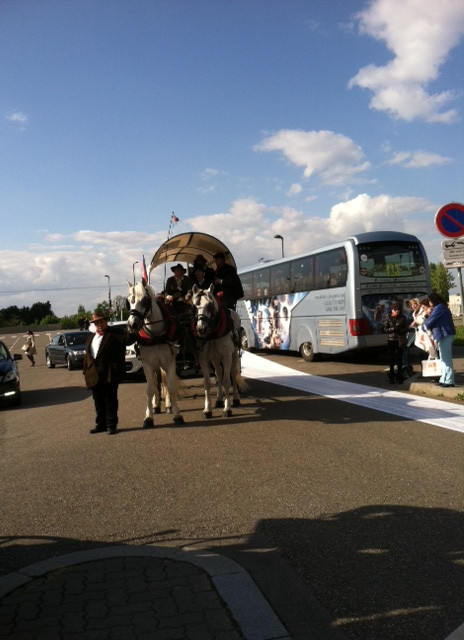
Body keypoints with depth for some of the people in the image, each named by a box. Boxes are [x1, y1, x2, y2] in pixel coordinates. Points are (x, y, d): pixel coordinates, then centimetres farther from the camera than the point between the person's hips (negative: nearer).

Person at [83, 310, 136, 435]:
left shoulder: (114, 334, -1)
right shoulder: (90, 338, 20)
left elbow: (127, 340, -15)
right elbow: (87, 356, 20)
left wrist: (130, 331, -33)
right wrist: (86, 371, 12)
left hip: (109, 374, -6)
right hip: (94, 376, 7)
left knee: (110, 400, -1)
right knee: (98, 401, 13)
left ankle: (111, 425, 5)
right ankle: (100, 424, 23)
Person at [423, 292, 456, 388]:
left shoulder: (438, 308, -13)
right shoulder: (443, 307, 19)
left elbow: (429, 323, -10)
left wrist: (425, 321, 9)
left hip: (444, 336, -11)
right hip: (447, 334, 11)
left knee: (446, 359, -8)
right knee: (445, 359, 14)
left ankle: (449, 381, -8)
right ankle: (444, 379, 20)